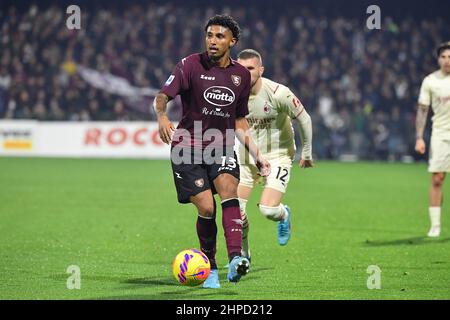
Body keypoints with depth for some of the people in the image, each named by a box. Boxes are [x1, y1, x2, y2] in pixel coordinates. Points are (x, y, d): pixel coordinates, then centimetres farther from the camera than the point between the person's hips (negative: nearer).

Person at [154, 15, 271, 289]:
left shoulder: (241, 74, 7)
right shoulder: (191, 65, -6)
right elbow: (163, 96, -12)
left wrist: (256, 154, 11)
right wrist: (162, 117, -34)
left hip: (222, 147, 3)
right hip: (188, 146, -3)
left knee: (229, 190, -25)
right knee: (206, 208, -11)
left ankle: (236, 259, -37)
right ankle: (210, 268, 11)